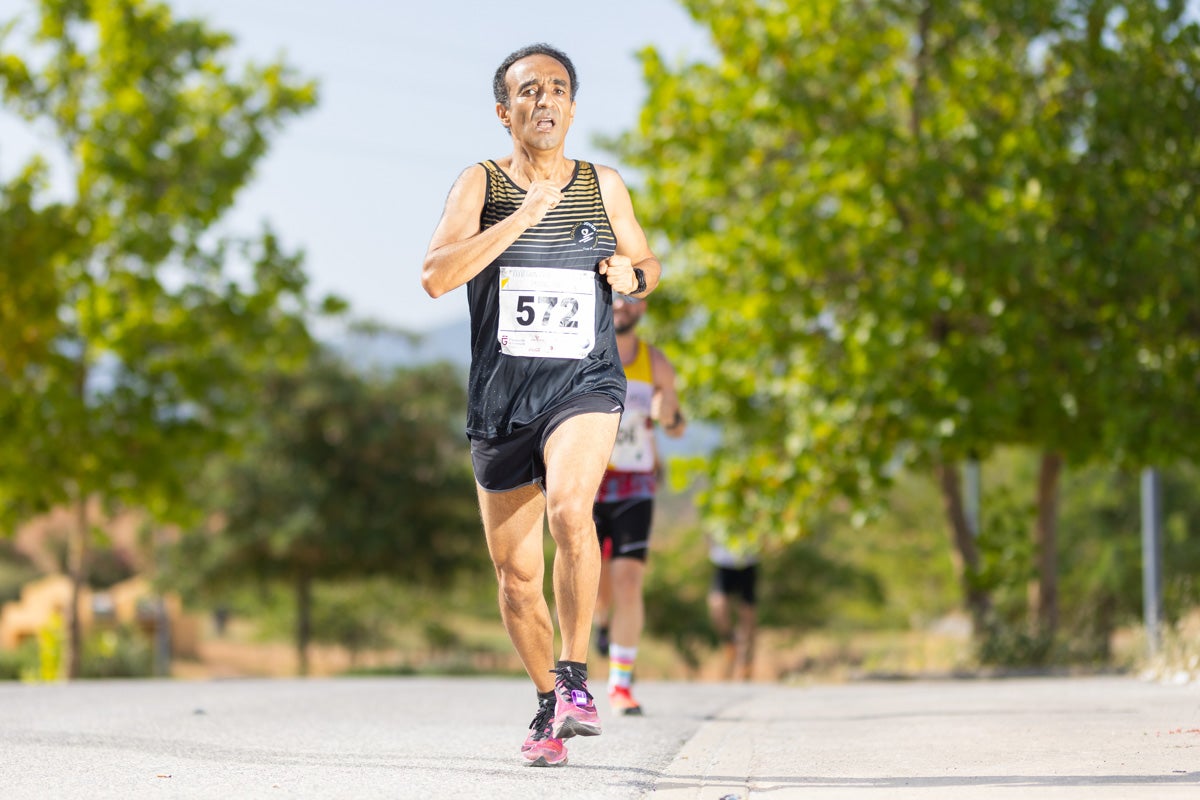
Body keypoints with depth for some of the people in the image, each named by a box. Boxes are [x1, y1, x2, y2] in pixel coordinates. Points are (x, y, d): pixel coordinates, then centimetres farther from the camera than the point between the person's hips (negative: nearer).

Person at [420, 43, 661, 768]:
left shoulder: (604, 186, 6)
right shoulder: (481, 185, -1)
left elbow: (647, 263, 22)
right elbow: (437, 276, -16)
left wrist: (634, 275, -2)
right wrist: (524, 214, -22)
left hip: (585, 384, -1)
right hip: (501, 395, 1)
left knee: (568, 509, -31)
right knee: (516, 571, 7)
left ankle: (576, 676, -18)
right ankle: (549, 704, 29)